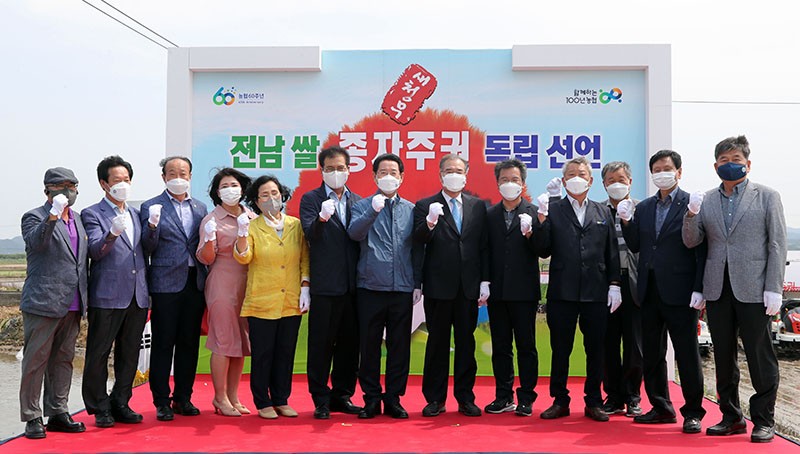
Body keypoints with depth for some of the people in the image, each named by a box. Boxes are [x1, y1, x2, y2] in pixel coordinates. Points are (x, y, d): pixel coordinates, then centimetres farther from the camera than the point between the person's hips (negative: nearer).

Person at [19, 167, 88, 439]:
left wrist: (84, 298, 15)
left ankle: (58, 413, 20)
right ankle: (32, 417, 7)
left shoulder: (77, 220, 17)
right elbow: (36, 242, -24)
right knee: (36, 360, 0)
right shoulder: (35, 217, -3)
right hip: (43, 303, -6)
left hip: (72, 305, 7)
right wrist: (52, 217, -37)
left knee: (63, 360, 12)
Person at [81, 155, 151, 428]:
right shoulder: (92, 214, 1)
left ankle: (120, 404, 20)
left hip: (137, 295, 5)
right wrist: (113, 233, -30)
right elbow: (95, 251, -12)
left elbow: (145, 249, 14)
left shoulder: (136, 214, 18)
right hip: (107, 295, -5)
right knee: (98, 354, 1)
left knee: (129, 354, 10)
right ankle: (100, 409, 11)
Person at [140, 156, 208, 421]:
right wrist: (152, 226, -21)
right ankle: (162, 402, 10)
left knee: (189, 343, 9)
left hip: (195, 283, 4)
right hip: (166, 283, -4)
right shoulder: (151, 207, 1)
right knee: (163, 344, 1)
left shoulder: (200, 208, 14)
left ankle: (183, 398, 20)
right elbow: (148, 250, -5)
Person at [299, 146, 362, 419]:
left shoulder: (358, 201, 13)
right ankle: (321, 400, 12)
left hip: (353, 284, 4)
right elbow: (310, 234, -14)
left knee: (349, 343, 10)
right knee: (321, 343, 2)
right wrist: (322, 218, -34)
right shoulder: (311, 199, 1)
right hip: (325, 284, -4)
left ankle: (342, 396, 23)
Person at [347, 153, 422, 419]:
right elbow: (354, 233, -14)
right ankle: (371, 399, 15)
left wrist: (417, 283, 5)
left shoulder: (411, 210, 11)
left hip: (402, 288, 2)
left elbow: (417, 249, 11)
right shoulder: (363, 206, 6)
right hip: (370, 287, -1)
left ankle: (393, 399, 17)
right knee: (369, 345, 4)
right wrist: (373, 210, -27)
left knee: (400, 346, 5)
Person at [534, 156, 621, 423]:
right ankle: (559, 401, 16)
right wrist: (542, 221, -13)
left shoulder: (603, 212, 12)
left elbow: (612, 252, 10)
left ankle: (593, 402, 19)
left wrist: (614, 285, 3)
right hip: (562, 292, -2)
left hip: (596, 292, 2)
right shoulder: (552, 210, 4)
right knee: (560, 349, 5)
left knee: (595, 349, 8)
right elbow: (544, 251, -1)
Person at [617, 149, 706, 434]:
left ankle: (693, 412, 12)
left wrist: (699, 289, -14)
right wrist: (627, 222, -4)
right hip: (649, 290, 6)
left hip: (679, 292, -6)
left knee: (687, 354, 1)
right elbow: (635, 247, 11)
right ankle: (661, 408, 24)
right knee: (651, 354, 12)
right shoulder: (643, 208, 13)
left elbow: (701, 250, -8)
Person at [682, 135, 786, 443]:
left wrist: (774, 289, -9)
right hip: (718, 289, 4)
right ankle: (732, 417, 22)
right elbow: (691, 242, 6)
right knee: (723, 357, 10)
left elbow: (777, 245, -1)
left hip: (752, 289, -3)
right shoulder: (706, 200, 11)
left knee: (760, 357, 2)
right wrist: (691, 215, -13)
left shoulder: (767, 197, 3)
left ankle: (764, 420, 14)